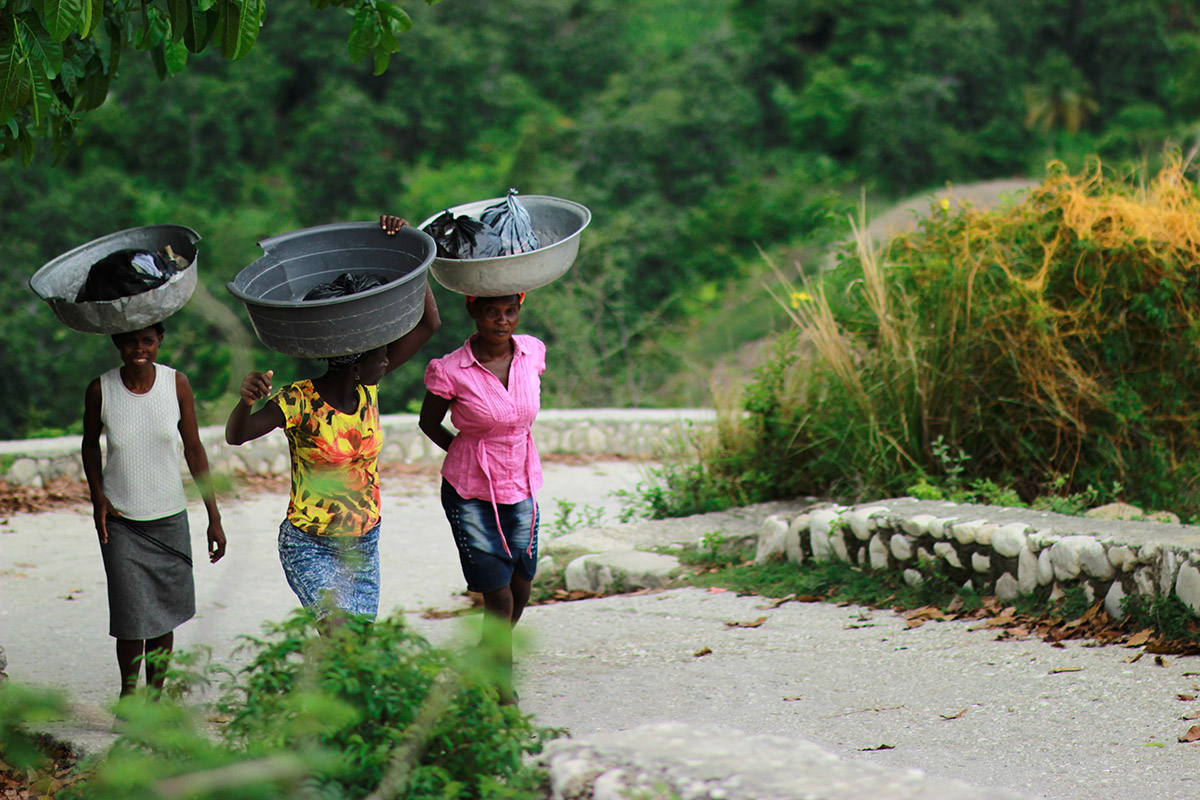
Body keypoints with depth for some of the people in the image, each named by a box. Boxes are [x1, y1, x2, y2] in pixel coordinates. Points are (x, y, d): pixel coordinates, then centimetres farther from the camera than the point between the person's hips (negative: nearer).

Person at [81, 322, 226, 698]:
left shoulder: (176, 384, -7)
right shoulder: (100, 390, -10)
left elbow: (194, 450, 1)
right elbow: (90, 444, 8)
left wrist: (214, 518, 0)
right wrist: (97, 496, -7)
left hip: (170, 517, 2)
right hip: (121, 521, -2)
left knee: (165, 612, 8)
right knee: (132, 614, -6)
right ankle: (128, 697, 16)